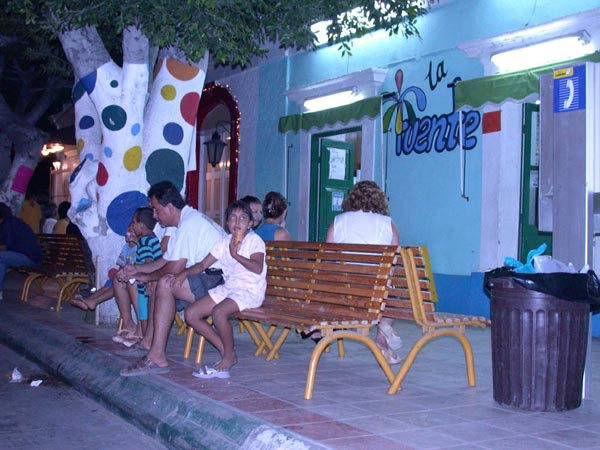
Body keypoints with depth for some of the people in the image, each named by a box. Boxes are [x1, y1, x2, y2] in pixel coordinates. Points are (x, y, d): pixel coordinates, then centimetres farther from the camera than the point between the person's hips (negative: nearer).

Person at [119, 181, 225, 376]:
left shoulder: (190, 223, -17)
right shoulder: (187, 220, 17)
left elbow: (175, 267, -21)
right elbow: (166, 260, 25)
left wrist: (147, 277, -6)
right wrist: (137, 269, 20)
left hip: (217, 280, -12)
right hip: (208, 279, 12)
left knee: (165, 283, -26)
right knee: (159, 282, 19)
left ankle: (157, 357, -28)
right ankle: (148, 342, 19)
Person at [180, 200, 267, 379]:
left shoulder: (254, 240, -6)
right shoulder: (224, 242, 13)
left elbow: (258, 268, -23)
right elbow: (203, 264, 13)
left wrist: (236, 255, -27)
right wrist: (184, 273, -2)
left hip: (250, 291, -8)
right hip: (227, 288, 8)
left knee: (218, 312, -33)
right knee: (191, 314, -2)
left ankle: (229, 357, -11)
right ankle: (226, 351, 3)